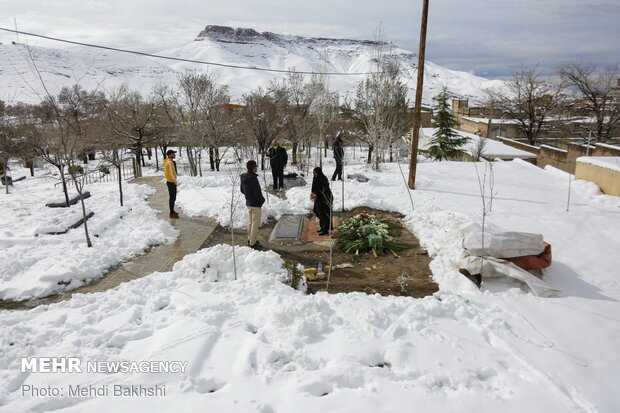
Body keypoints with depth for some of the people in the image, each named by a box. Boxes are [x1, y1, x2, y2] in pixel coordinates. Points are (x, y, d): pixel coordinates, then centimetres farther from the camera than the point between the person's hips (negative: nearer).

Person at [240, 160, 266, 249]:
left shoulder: (243, 178, -1)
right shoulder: (253, 179, -26)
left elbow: (242, 191, 12)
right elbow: (258, 194, -24)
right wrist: (263, 200, -6)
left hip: (248, 203, 8)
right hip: (255, 205, -8)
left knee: (250, 222, 21)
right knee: (255, 223, 3)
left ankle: (250, 239, 33)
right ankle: (253, 243, 10)